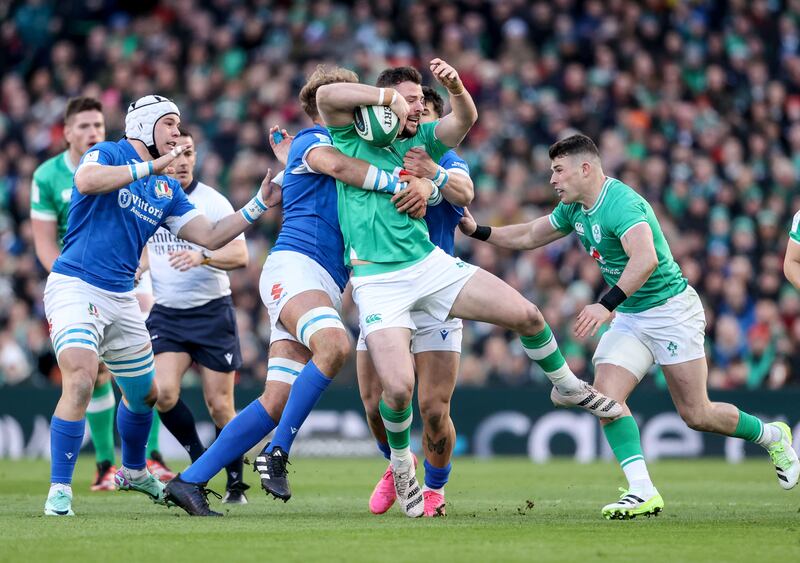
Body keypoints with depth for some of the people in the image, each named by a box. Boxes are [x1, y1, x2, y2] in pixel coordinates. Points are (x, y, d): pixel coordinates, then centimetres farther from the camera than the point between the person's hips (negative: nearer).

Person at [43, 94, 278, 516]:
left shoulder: (167, 190, 14)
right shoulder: (108, 154, -5)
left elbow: (210, 237, 11)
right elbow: (87, 181, -29)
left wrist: (260, 204, 5)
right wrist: (151, 166, -26)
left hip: (121, 298, 8)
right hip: (74, 287, -8)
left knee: (144, 393, 19)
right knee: (81, 378, -27)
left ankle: (133, 472, 47)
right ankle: (59, 491, -24)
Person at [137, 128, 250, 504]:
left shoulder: (212, 202, -7)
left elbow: (240, 255, -14)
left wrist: (202, 257, -30)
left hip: (212, 312, -3)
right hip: (166, 314, 3)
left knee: (219, 405, -3)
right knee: (163, 393, -17)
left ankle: (236, 484, 15)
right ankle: (199, 461, 6)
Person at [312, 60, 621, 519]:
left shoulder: (422, 139, 12)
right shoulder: (353, 137, 3)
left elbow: (464, 120, -6)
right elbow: (327, 95, -16)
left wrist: (456, 87, -27)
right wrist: (389, 98, -14)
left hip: (430, 265, 4)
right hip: (378, 281, -4)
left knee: (526, 314, -3)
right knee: (399, 387, -18)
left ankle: (568, 387, 26)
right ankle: (401, 464, 13)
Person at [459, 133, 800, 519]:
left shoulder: (621, 204, -25)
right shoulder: (574, 209, 5)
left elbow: (646, 258, -40)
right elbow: (529, 236, 20)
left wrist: (607, 305, -47)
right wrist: (477, 231, 9)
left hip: (671, 310, -8)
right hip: (630, 317, 8)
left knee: (696, 416, -3)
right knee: (605, 393, -14)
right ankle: (642, 492, -16)